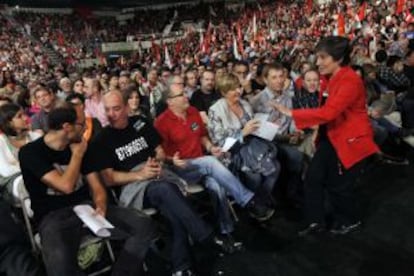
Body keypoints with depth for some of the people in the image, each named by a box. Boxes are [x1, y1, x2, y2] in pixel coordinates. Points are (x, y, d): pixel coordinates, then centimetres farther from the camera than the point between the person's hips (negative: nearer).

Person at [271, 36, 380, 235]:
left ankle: (350, 221, 33)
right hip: (333, 137, 8)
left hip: (352, 140, -8)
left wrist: (291, 113, -33)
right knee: (313, 177, 4)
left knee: (338, 185, 5)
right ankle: (315, 221, 20)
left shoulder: (350, 81, -25)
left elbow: (328, 112, -34)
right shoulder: (333, 78, 6)